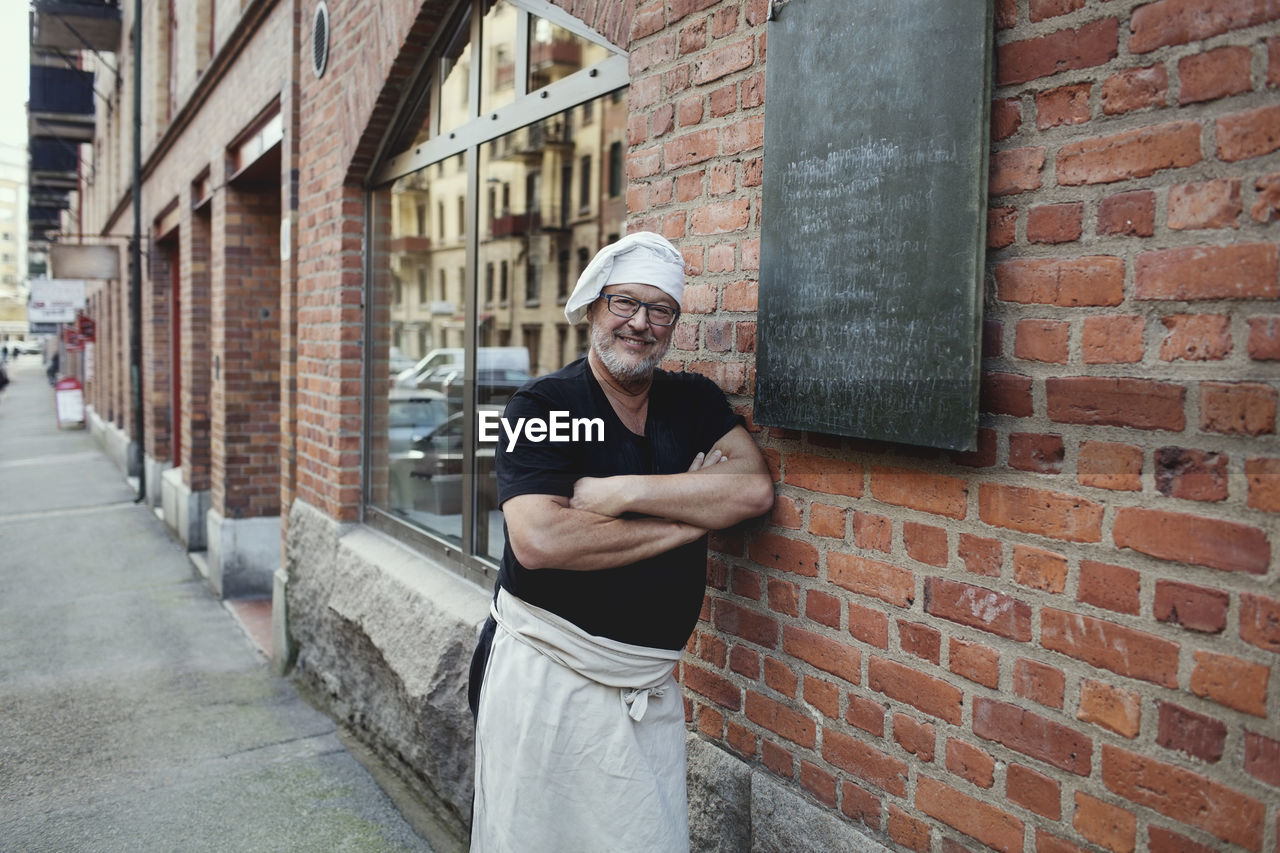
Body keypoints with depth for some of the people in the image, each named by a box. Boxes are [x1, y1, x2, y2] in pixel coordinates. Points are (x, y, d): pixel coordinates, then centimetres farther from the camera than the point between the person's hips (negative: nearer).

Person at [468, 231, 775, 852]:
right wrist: (690, 516, -15)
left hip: (650, 686, 4)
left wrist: (621, 491, -16)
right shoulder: (543, 406, -8)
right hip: (546, 677, -3)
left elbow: (755, 490, -10)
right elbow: (538, 540, -23)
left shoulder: (694, 401, 7)